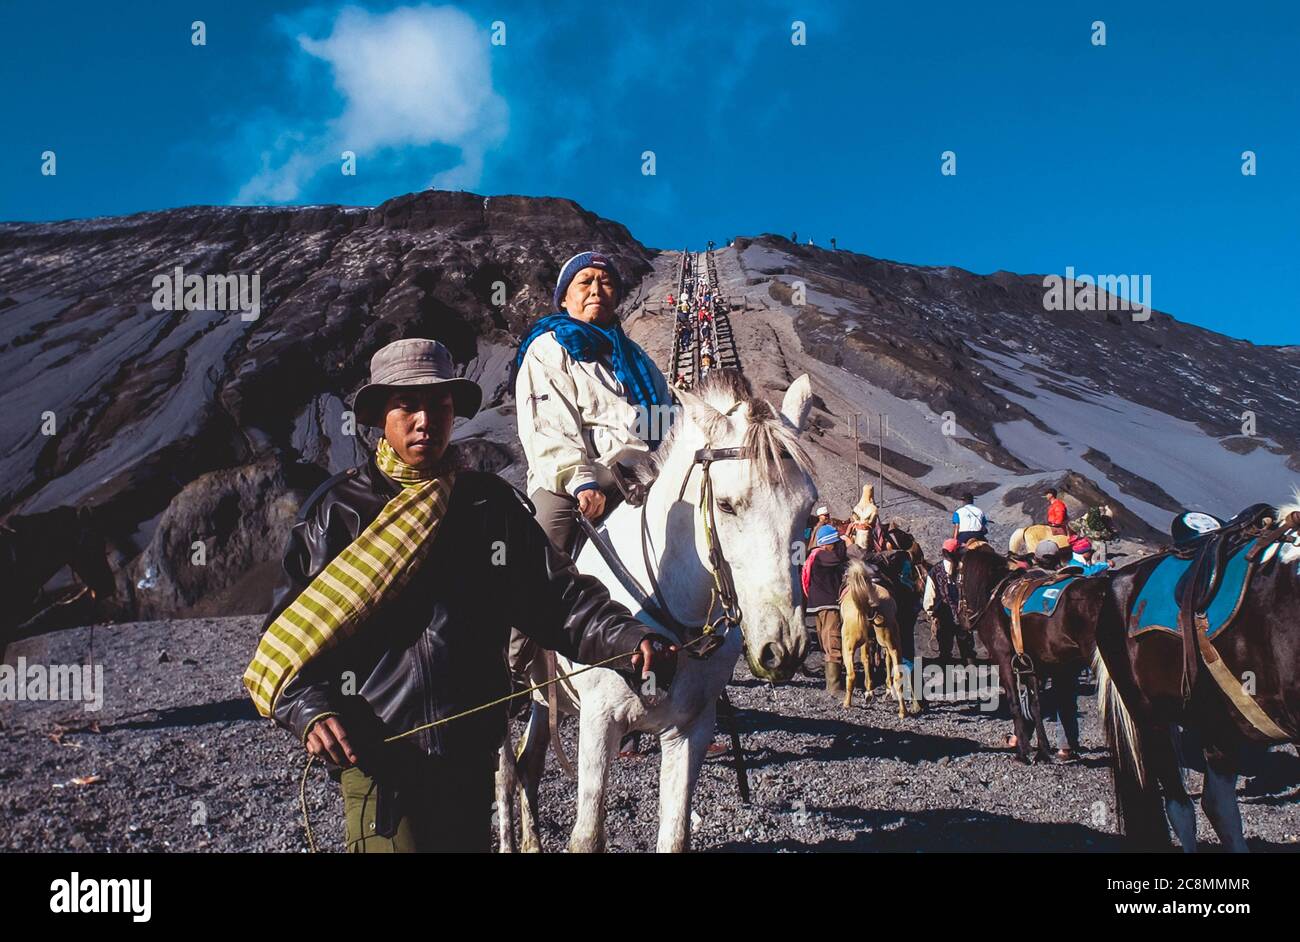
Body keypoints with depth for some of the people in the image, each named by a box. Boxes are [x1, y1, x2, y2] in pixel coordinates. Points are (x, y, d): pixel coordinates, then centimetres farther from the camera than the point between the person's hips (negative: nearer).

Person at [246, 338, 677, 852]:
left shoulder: (494, 504, 5)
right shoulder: (335, 510, -2)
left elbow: (560, 596, 0)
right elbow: (286, 631, -2)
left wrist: (632, 640, -17)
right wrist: (309, 710, -19)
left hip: (471, 751, 4)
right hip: (374, 753, -3)